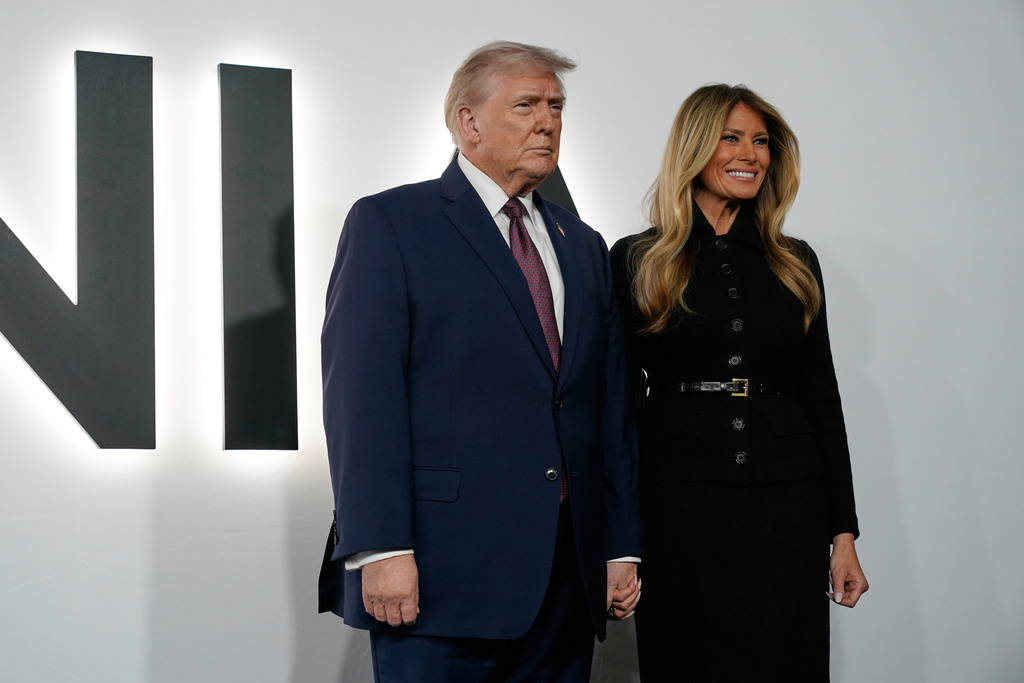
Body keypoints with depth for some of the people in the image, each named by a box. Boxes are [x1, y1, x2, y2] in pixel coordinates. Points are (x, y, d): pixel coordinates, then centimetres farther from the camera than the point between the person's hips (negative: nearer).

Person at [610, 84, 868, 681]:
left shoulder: (796, 263, 11)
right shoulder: (636, 262, 3)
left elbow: (821, 396, 11)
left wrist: (844, 532, 6)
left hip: (787, 504, 3)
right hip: (677, 502, -2)